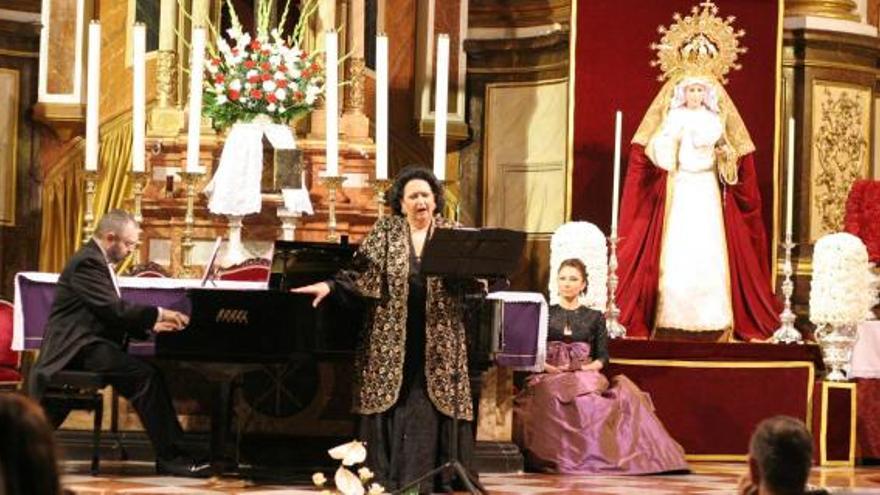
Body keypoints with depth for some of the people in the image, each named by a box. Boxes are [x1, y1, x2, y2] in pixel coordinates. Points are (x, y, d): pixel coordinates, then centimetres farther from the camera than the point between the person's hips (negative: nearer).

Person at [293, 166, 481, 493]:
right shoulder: (386, 232, 5)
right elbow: (363, 273, 0)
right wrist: (330, 286, -13)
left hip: (436, 341, 0)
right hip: (391, 338, 0)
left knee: (428, 408, -1)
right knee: (390, 403, 1)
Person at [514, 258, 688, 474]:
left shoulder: (594, 317, 18)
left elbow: (603, 357, 13)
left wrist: (589, 367, -8)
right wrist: (551, 368, -9)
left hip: (586, 376, 1)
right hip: (550, 376, -1)